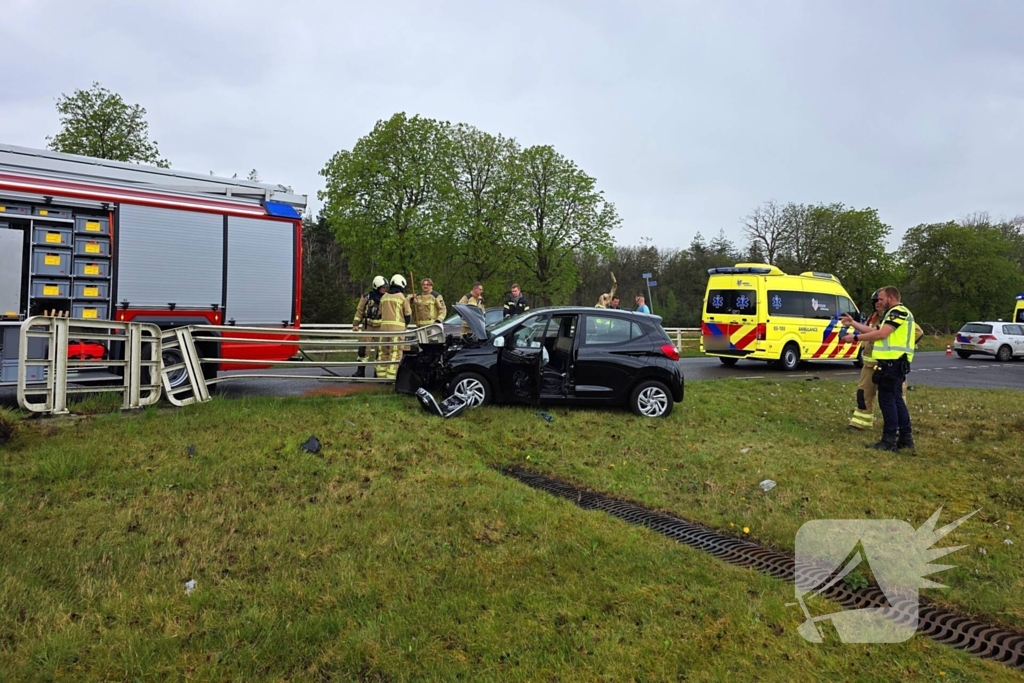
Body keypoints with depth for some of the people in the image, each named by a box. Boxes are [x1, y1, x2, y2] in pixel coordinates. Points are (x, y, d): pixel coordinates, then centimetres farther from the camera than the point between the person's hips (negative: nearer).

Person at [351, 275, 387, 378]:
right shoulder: (366, 297, -1)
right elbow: (359, 310, 3)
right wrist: (355, 324, -1)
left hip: (381, 328, 2)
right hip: (368, 326, -1)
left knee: (380, 349, 4)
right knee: (363, 349, -4)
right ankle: (360, 371, 3)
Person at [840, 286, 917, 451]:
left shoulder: (899, 311, -11)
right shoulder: (893, 313, 23)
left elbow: (881, 334, -20)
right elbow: (875, 331, 18)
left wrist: (856, 337, -14)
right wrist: (853, 323, 18)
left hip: (892, 363, -11)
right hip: (894, 363, 11)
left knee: (887, 400, -7)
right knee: (896, 400, 13)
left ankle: (889, 441, -5)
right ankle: (906, 438, 18)